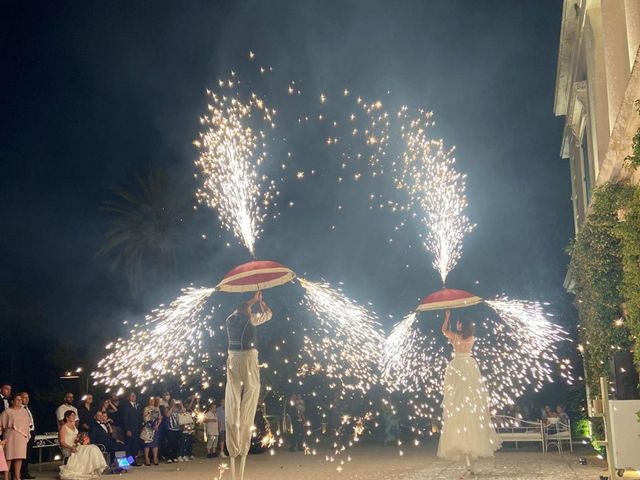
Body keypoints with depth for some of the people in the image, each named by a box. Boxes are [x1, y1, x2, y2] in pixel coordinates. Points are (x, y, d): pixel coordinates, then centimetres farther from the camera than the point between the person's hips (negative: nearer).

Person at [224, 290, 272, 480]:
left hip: (233, 361, 3)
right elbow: (268, 314, 19)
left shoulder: (230, 319, 13)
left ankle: (233, 447, 0)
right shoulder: (250, 318, 2)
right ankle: (243, 446, 0)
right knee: (247, 408, 0)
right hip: (249, 359, -3)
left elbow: (240, 310, 35)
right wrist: (260, 301, 35)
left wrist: (252, 300, 46)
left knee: (233, 407, 3)